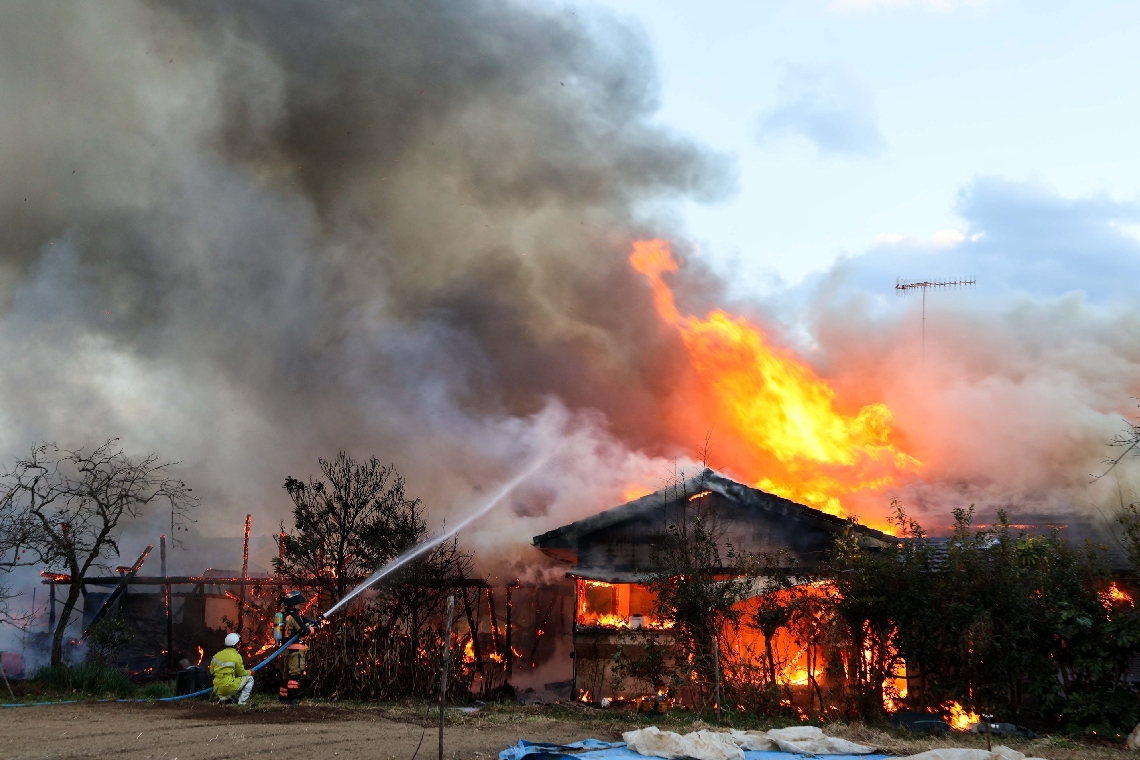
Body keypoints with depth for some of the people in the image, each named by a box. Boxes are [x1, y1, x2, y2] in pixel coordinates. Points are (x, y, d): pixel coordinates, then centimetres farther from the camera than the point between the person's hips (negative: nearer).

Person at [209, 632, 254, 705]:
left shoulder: (217, 655, 7)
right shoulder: (236, 657, -11)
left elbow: (212, 671, 15)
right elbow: (241, 673, 0)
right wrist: (250, 672, 20)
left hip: (218, 689, 7)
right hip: (229, 687, -7)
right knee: (249, 678, 8)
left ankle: (222, 698, 13)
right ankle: (242, 702, 1)